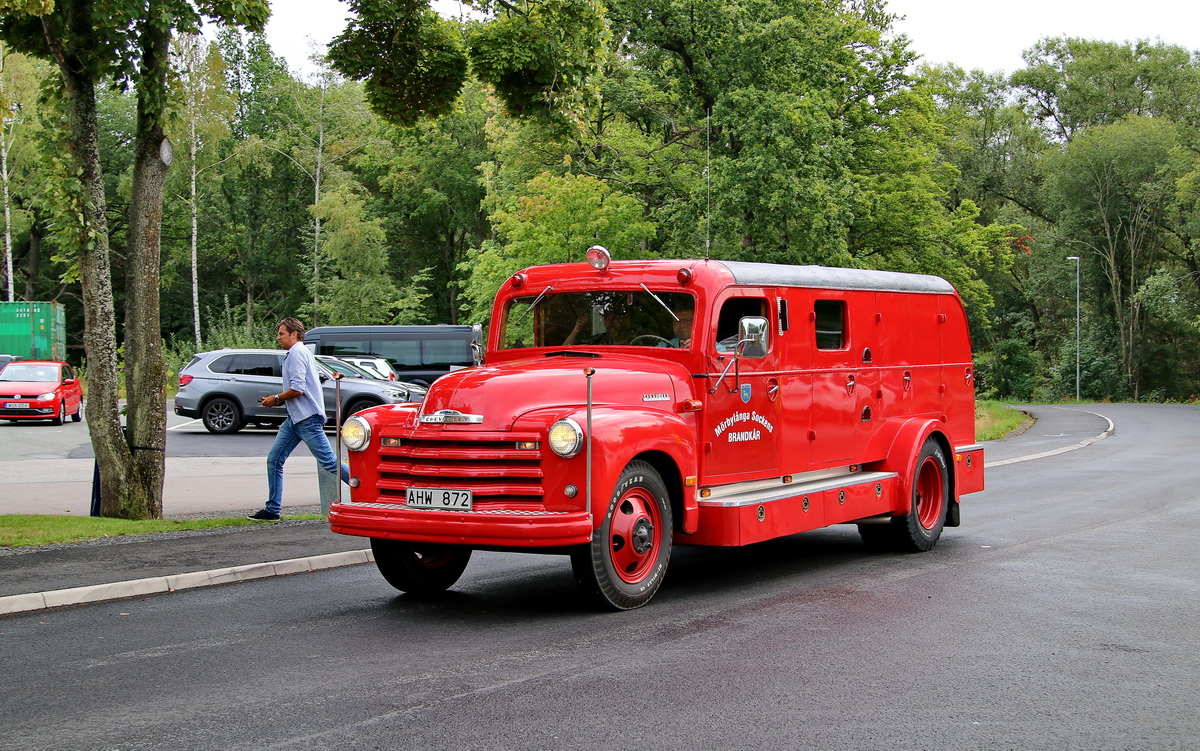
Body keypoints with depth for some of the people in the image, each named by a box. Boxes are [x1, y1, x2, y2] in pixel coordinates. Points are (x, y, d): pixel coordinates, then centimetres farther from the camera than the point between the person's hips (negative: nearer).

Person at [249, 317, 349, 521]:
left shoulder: (297, 353, -12)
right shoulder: (297, 353, 21)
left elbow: (298, 389, -22)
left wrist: (277, 398, -7)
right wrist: (277, 400, 14)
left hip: (307, 418, -11)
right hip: (295, 418, 11)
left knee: (329, 462, -8)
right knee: (274, 460, 6)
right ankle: (272, 510, 9)